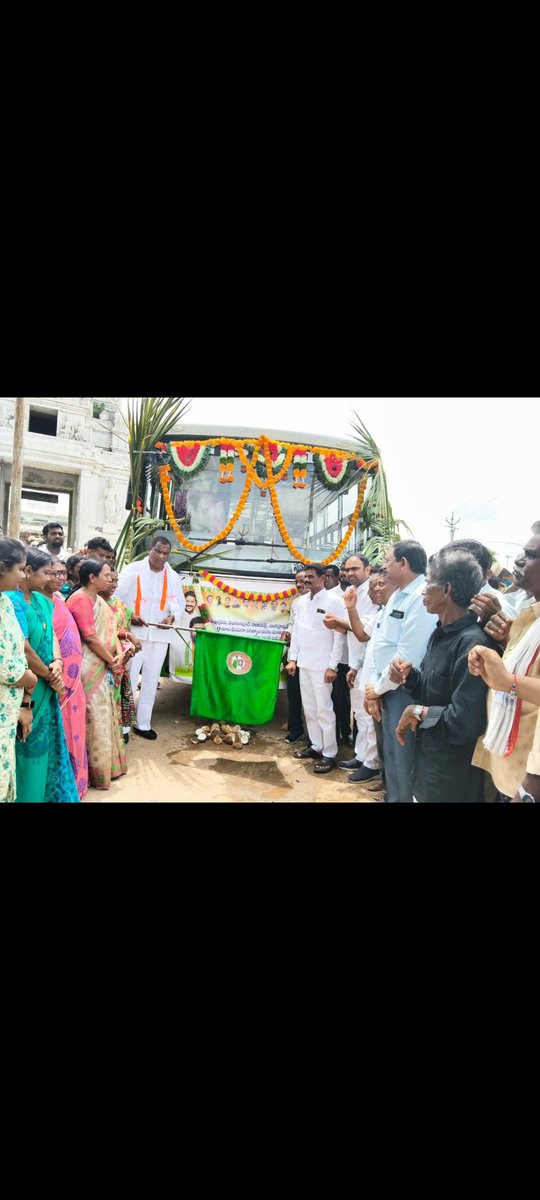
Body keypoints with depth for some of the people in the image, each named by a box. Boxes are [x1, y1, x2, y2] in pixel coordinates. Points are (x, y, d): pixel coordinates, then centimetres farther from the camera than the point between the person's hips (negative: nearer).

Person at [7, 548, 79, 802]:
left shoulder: (41, 600, 8)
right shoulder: (12, 600, -19)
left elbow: (52, 634, 12)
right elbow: (24, 650, -22)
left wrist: (57, 662, -8)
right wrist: (51, 676, -10)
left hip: (45, 687, 8)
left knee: (46, 743, 18)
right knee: (29, 747, 5)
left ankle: (47, 793, 32)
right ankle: (27, 795, 20)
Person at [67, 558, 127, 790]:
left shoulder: (98, 599, 13)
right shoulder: (81, 600, -17)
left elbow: (110, 629, 12)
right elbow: (91, 638, -20)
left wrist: (119, 653, -5)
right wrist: (112, 660, -10)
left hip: (103, 665, 9)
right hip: (90, 667, -9)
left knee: (104, 713, 16)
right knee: (95, 716, -1)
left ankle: (107, 765, 28)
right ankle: (97, 772, 11)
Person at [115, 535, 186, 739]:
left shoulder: (173, 577, 9)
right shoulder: (132, 570, -4)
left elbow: (179, 603, 8)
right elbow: (117, 597, -8)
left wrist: (172, 617, -13)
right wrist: (129, 617, -22)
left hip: (160, 635, 4)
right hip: (133, 634, -4)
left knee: (151, 680, 12)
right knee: (128, 679, -2)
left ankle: (143, 723, 23)